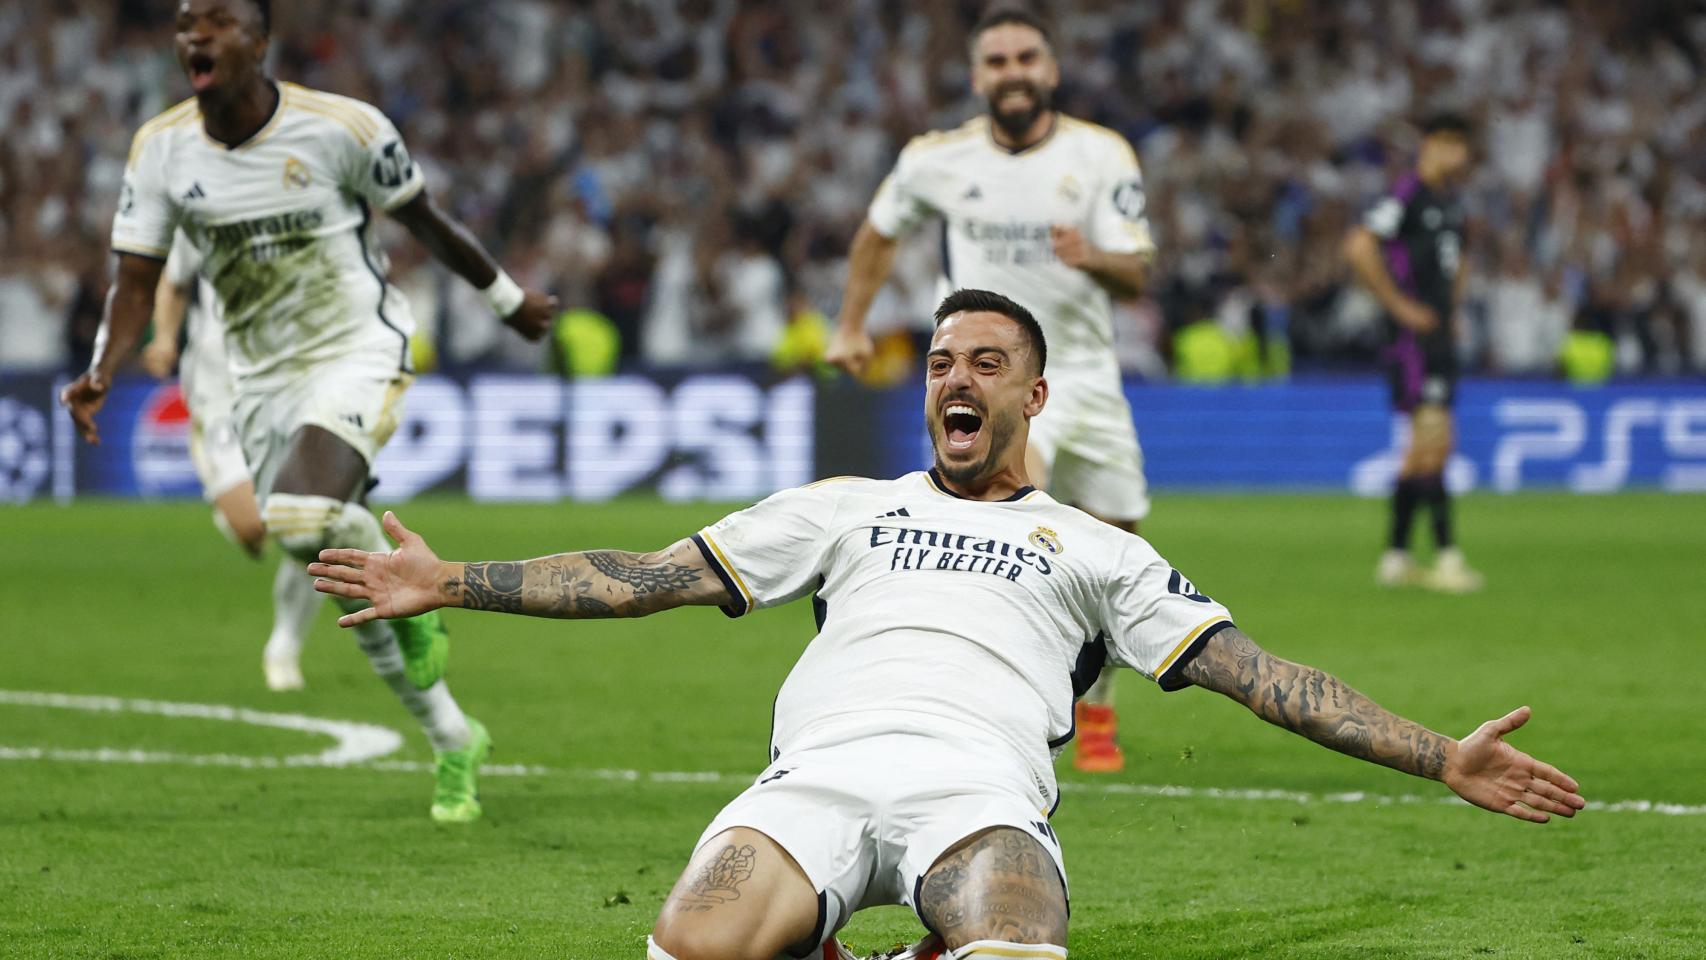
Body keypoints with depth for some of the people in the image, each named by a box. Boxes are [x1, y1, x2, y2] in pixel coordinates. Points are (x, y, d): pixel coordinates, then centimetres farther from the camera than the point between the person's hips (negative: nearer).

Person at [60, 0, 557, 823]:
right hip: (263, 377, 5)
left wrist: (508, 300, 13)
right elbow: (136, 279, -3)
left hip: (358, 353, -5)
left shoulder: (341, 128, -13)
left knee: (303, 518, -32)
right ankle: (452, 740, 25)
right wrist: (99, 376, -20)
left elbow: (426, 224, 1)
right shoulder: (160, 151, -4)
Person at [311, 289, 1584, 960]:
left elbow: (1257, 674, 20)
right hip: (821, 769, 1)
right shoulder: (846, 511, 32)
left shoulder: (1095, 553, 28)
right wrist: (452, 583, 18)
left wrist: (1442, 758, 9)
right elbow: (647, 577, 27)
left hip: (980, 784, -1)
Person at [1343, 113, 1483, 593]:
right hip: (1412, 337, -9)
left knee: (1422, 449, 11)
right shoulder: (1407, 194, -12)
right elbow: (1358, 248, -23)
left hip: (1439, 336, 9)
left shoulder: (1450, 202, 16)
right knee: (1434, 440, -14)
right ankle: (1446, 557, -17)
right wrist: (1399, 305, -18)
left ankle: (1395, 557, 18)